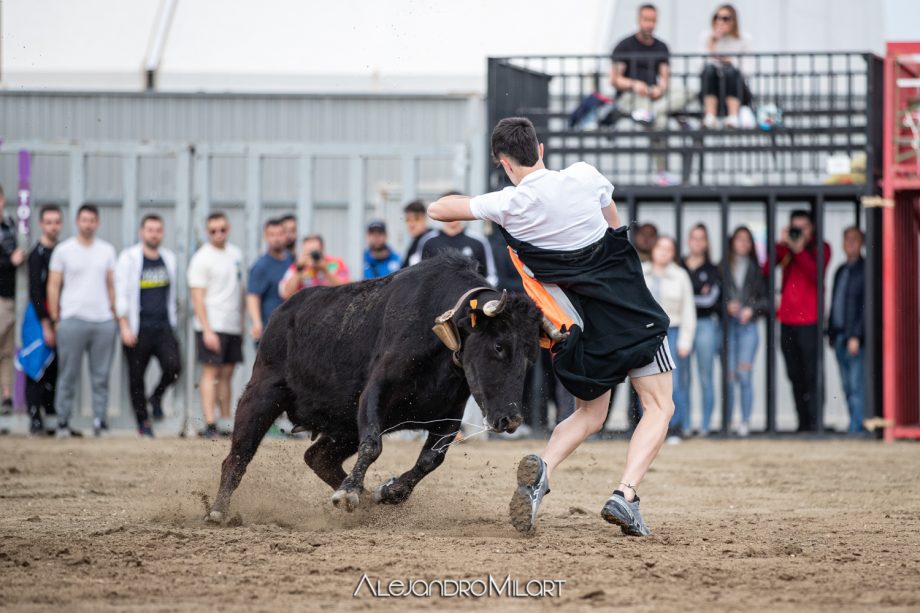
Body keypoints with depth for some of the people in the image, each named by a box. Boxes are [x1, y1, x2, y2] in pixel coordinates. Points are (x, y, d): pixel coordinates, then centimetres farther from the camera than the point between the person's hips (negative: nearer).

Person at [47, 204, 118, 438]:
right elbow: (53, 286, 4)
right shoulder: (63, 250, 4)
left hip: (103, 320, 3)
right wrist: (55, 319, -1)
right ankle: (63, 421, 3)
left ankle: (99, 420, 5)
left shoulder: (107, 250, 13)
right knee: (68, 374, -2)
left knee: (101, 375, 1)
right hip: (72, 319, -3)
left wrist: (114, 315, 10)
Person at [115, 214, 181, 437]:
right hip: (138, 330, -3)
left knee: (173, 367, -16)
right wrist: (124, 327, -12)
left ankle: (157, 398, 11)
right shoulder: (129, 258, -1)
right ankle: (142, 421, 14)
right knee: (136, 377, 2)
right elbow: (121, 294, -5)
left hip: (163, 327, 3)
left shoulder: (169, 258, 13)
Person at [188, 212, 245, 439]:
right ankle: (209, 425, -12)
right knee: (211, 371, -9)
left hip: (233, 326, 6)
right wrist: (207, 330, -17)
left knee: (227, 373, 8)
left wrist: (241, 322, 14)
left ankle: (226, 424, 12)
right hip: (212, 326, -6)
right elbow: (197, 297, -11)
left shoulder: (236, 254, 14)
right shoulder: (202, 258, -7)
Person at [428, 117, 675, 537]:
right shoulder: (585, 176, -7)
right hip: (630, 309, -2)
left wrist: (477, 204, 18)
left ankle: (542, 468, -8)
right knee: (659, 408, 6)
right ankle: (625, 494, -13)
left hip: (581, 327, 2)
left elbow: (438, 209, 1)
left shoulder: (510, 205, -10)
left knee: (590, 415, 20)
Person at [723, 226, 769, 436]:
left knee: (744, 373, -10)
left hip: (748, 326, 0)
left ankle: (745, 420, -6)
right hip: (728, 325, 0)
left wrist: (752, 309, -4)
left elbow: (766, 299, 12)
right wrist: (727, 306, -10)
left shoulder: (756, 269, 10)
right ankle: (727, 419, 5)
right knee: (729, 375, -4)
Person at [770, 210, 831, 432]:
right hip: (787, 320, 5)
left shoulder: (820, 249, 3)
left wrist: (800, 251, -15)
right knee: (795, 375, 8)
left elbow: (815, 275, -13)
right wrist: (782, 244, -9)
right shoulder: (785, 249, 13)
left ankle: (813, 422, -10)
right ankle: (803, 422, 13)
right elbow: (767, 269, -3)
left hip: (809, 321, -5)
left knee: (810, 374, -9)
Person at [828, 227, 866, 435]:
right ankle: (856, 424, 9)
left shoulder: (865, 269, -5)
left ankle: (857, 425, -12)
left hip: (856, 338, -7)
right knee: (847, 385, 6)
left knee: (856, 385, -11)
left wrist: (856, 336, -15)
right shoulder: (841, 271, 18)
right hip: (839, 337, 7)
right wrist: (831, 332, 16)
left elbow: (866, 306, -10)